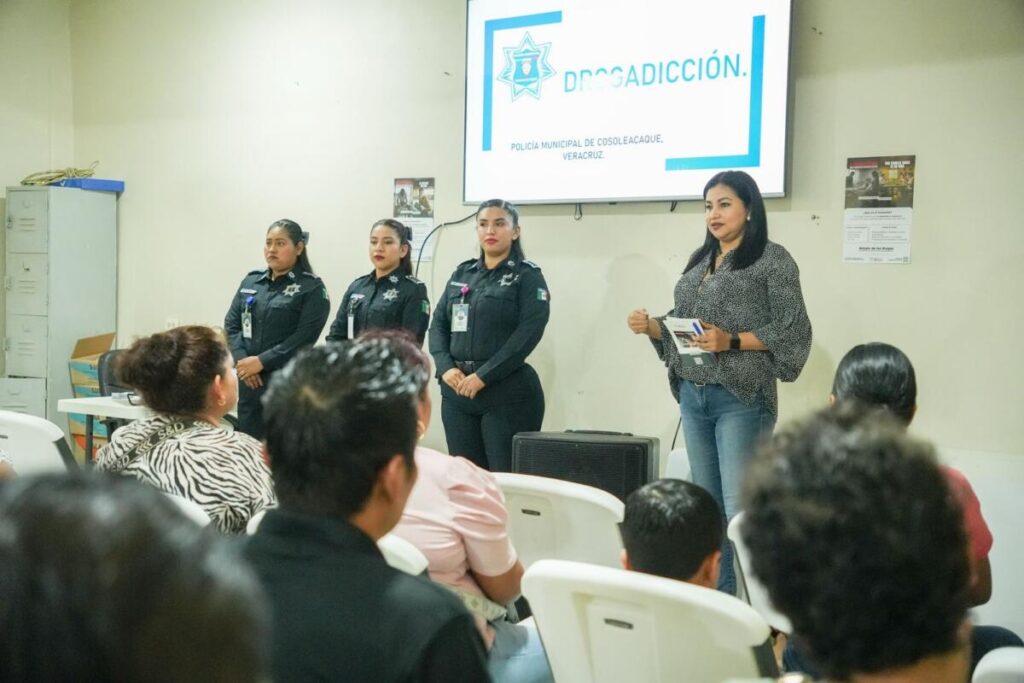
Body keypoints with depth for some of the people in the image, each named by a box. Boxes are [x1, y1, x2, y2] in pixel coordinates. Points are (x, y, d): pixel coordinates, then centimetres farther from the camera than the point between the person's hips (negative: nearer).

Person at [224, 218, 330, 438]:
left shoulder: (312, 288, -4)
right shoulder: (250, 281, 11)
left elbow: (303, 338, -12)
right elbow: (231, 325, 8)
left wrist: (261, 361, -16)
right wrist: (241, 360, -9)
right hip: (249, 382, 5)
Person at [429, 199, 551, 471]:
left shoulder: (528, 275, -1)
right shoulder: (461, 274, 14)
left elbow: (529, 333, -12)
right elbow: (438, 324, 11)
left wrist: (483, 376, -17)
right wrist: (446, 368, -7)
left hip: (508, 391, -5)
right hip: (457, 390, 5)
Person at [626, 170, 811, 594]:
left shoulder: (772, 259, -5)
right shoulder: (699, 261, 15)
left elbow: (793, 331, -10)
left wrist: (731, 341, -21)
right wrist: (650, 326, -1)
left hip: (742, 399, -7)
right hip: (693, 395, 7)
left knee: (739, 508, -9)